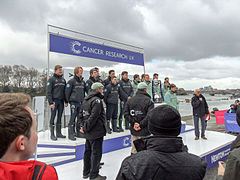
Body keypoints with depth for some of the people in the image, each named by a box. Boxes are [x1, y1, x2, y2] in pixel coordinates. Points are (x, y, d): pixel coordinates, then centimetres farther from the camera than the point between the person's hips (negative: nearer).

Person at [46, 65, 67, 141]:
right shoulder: (51, 79, -3)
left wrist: (66, 101, 10)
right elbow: (48, 92, -8)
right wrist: (51, 102, -15)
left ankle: (59, 133, 19)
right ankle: (52, 134, 6)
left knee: (60, 117, 10)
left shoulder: (63, 80, 13)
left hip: (61, 101, 5)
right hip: (54, 101, -5)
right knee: (53, 116, -2)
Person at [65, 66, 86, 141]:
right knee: (73, 118, -5)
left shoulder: (83, 81, 13)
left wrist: (83, 99, 14)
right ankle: (71, 134, 3)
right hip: (74, 102, -6)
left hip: (81, 102, 6)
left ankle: (79, 132, 22)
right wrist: (68, 101, -1)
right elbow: (67, 91, -4)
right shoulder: (71, 81, -5)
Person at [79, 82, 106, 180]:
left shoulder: (86, 100, 11)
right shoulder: (97, 100, -19)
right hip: (96, 132, -9)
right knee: (96, 153, 2)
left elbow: (81, 114, 14)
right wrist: (86, 127, -16)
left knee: (88, 151, 19)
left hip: (88, 132, 9)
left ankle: (86, 172, 33)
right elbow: (93, 116, -25)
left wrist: (82, 125, 11)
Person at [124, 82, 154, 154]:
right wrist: (141, 125, -13)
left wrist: (134, 123, -6)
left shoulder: (130, 100, 3)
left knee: (134, 151, 15)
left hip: (134, 130, 4)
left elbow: (126, 114, -3)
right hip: (144, 131, -4)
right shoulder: (148, 100, -9)